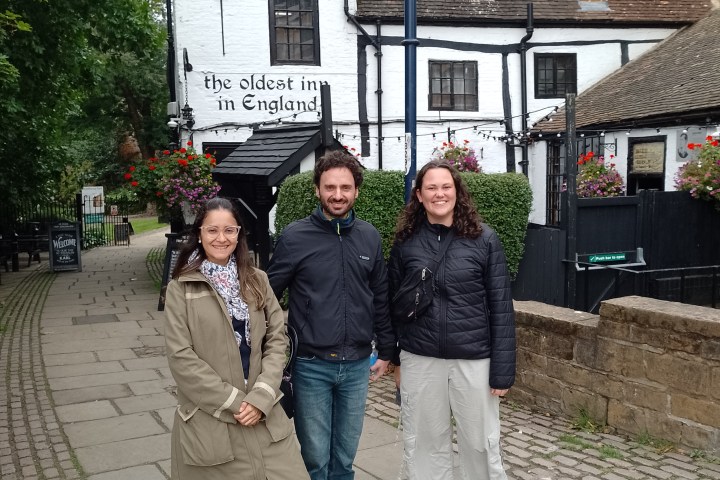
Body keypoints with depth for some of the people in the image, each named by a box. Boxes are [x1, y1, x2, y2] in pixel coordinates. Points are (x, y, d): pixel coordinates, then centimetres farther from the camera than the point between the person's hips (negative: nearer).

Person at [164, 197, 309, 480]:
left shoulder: (257, 281, 8)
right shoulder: (181, 289, -2)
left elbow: (277, 339, 3)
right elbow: (180, 357, -8)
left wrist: (261, 397, -9)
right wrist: (233, 403, -11)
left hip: (264, 415, 3)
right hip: (209, 420, -3)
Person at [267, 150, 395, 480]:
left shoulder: (369, 237, 3)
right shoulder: (295, 237, -8)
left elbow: (381, 298, 10)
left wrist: (386, 351, 13)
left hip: (357, 366, 3)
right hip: (311, 366, -3)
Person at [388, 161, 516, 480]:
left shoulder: (484, 239, -5)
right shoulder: (405, 242, 0)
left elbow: (501, 308, -4)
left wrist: (502, 369, -7)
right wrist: (391, 354, 7)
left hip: (474, 360, -1)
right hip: (419, 361, 2)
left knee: (481, 443, 11)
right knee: (425, 443, 14)